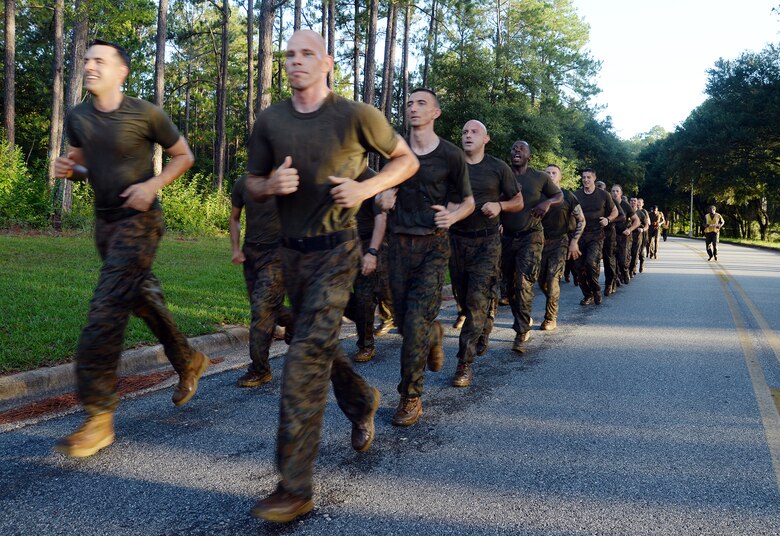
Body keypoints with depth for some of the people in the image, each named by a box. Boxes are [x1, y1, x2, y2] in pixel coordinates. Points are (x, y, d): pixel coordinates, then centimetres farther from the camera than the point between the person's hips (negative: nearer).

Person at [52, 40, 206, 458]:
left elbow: (183, 155, -1)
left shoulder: (146, 114, -11)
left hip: (138, 220, -7)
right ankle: (188, 363, 39)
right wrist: (67, 167, -5)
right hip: (104, 221, 7)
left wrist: (153, 184, -16)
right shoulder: (77, 118, 5)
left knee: (106, 310, -14)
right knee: (142, 298, 18)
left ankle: (99, 417, -10)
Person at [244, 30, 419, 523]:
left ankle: (295, 488, -10)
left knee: (306, 354, -15)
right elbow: (253, 183, 12)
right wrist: (272, 184, -12)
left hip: (335, 249, -6)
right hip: (293, 250, 6)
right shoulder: (269, 121, 3)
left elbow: (407, 161, 4)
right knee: (320, 344, 19)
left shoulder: (356, 116, -8)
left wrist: (366, 188, -13)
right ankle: (363, 403, 49)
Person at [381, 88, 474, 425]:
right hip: (400, 244, 4)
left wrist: (453, 216, -16)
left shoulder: (451, 155, -2)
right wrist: (384, 200, -2)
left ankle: (410, 397, 0)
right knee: (403, 319, 8)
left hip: (433, 245, -4)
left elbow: (468, 202, 6)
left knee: (416, 321, -12)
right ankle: (435, 335, 44)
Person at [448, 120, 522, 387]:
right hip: (456, 239, 3)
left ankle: (465, 362, -8)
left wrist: (499, 205, -10)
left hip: (486, 241, -2)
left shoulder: (498, 168, 3)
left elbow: (518, 202, 10)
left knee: (477, 300, -11)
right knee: (462, 297, 12)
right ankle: (484, 328, 43)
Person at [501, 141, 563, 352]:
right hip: (507, 237, 3)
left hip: (530, 236, -3)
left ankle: (521, 334, -13)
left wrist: (548, 202, -7)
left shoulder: (540, 177, 3)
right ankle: (524, 324, 27)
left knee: (524, 284, -15)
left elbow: (560, 195, 14)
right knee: (511, 286, 9)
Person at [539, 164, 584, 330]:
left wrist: (574, 241, -3)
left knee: (552, 279, -13)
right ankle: (553, 308, 28)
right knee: (542, 280, 3)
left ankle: (550, 319, -6)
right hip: (542, 241, 3)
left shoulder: (567, 196, 0)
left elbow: (581, 220, 5)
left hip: (560, 242, -3)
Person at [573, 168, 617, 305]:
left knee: (591, 261, -21)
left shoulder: (603, 195, 4)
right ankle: (588, 295, 14)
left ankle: (596, 290, 0)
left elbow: (614, 211, 15)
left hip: (596, 234, -3)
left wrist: (608, 219, -4)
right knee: (579, 266, -1)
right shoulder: (576, 195, 6)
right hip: (579, 234, 3)